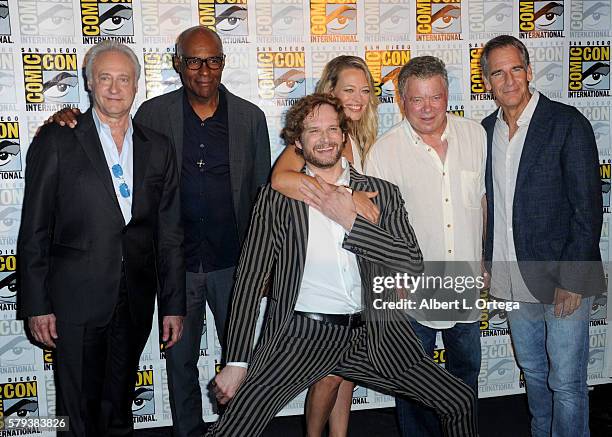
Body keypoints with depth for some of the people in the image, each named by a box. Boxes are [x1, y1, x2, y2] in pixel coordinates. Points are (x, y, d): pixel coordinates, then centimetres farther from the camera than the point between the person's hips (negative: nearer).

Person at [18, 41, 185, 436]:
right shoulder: (56, 142, -2)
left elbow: (170, 233, 7)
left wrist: (174, 304, 5)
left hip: (135, 302, 3)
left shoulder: (158, 148, 7)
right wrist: (36, 304, -6)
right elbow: (34, 232, -3)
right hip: (76, 300, -3)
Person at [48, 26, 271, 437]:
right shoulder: (152, 114, -2)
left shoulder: (251, 117, -1)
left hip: (234, 262, 0)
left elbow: (263, 193, 4)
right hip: (176, 262, 0)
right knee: (180, 360, 14)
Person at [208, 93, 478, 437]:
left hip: (372, 333, 3)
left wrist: (350, 220, -9)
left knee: (461, 403, 3)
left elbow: (413, 263, -1)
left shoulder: (383, 193, 10)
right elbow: (250, 279, 1)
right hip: (301, 332, -2)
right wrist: (237, 362, -5)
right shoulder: (278, 197, 4)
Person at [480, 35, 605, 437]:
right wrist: (488, 261, 9)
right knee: (533, 370, 20)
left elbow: (588, 207, -13)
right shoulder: (487, 130, 7)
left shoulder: (568, 124, -11)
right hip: (515, 281, 6)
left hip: (563, 281, -6)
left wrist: (572, 280, -16)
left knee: (566, 382, 3)